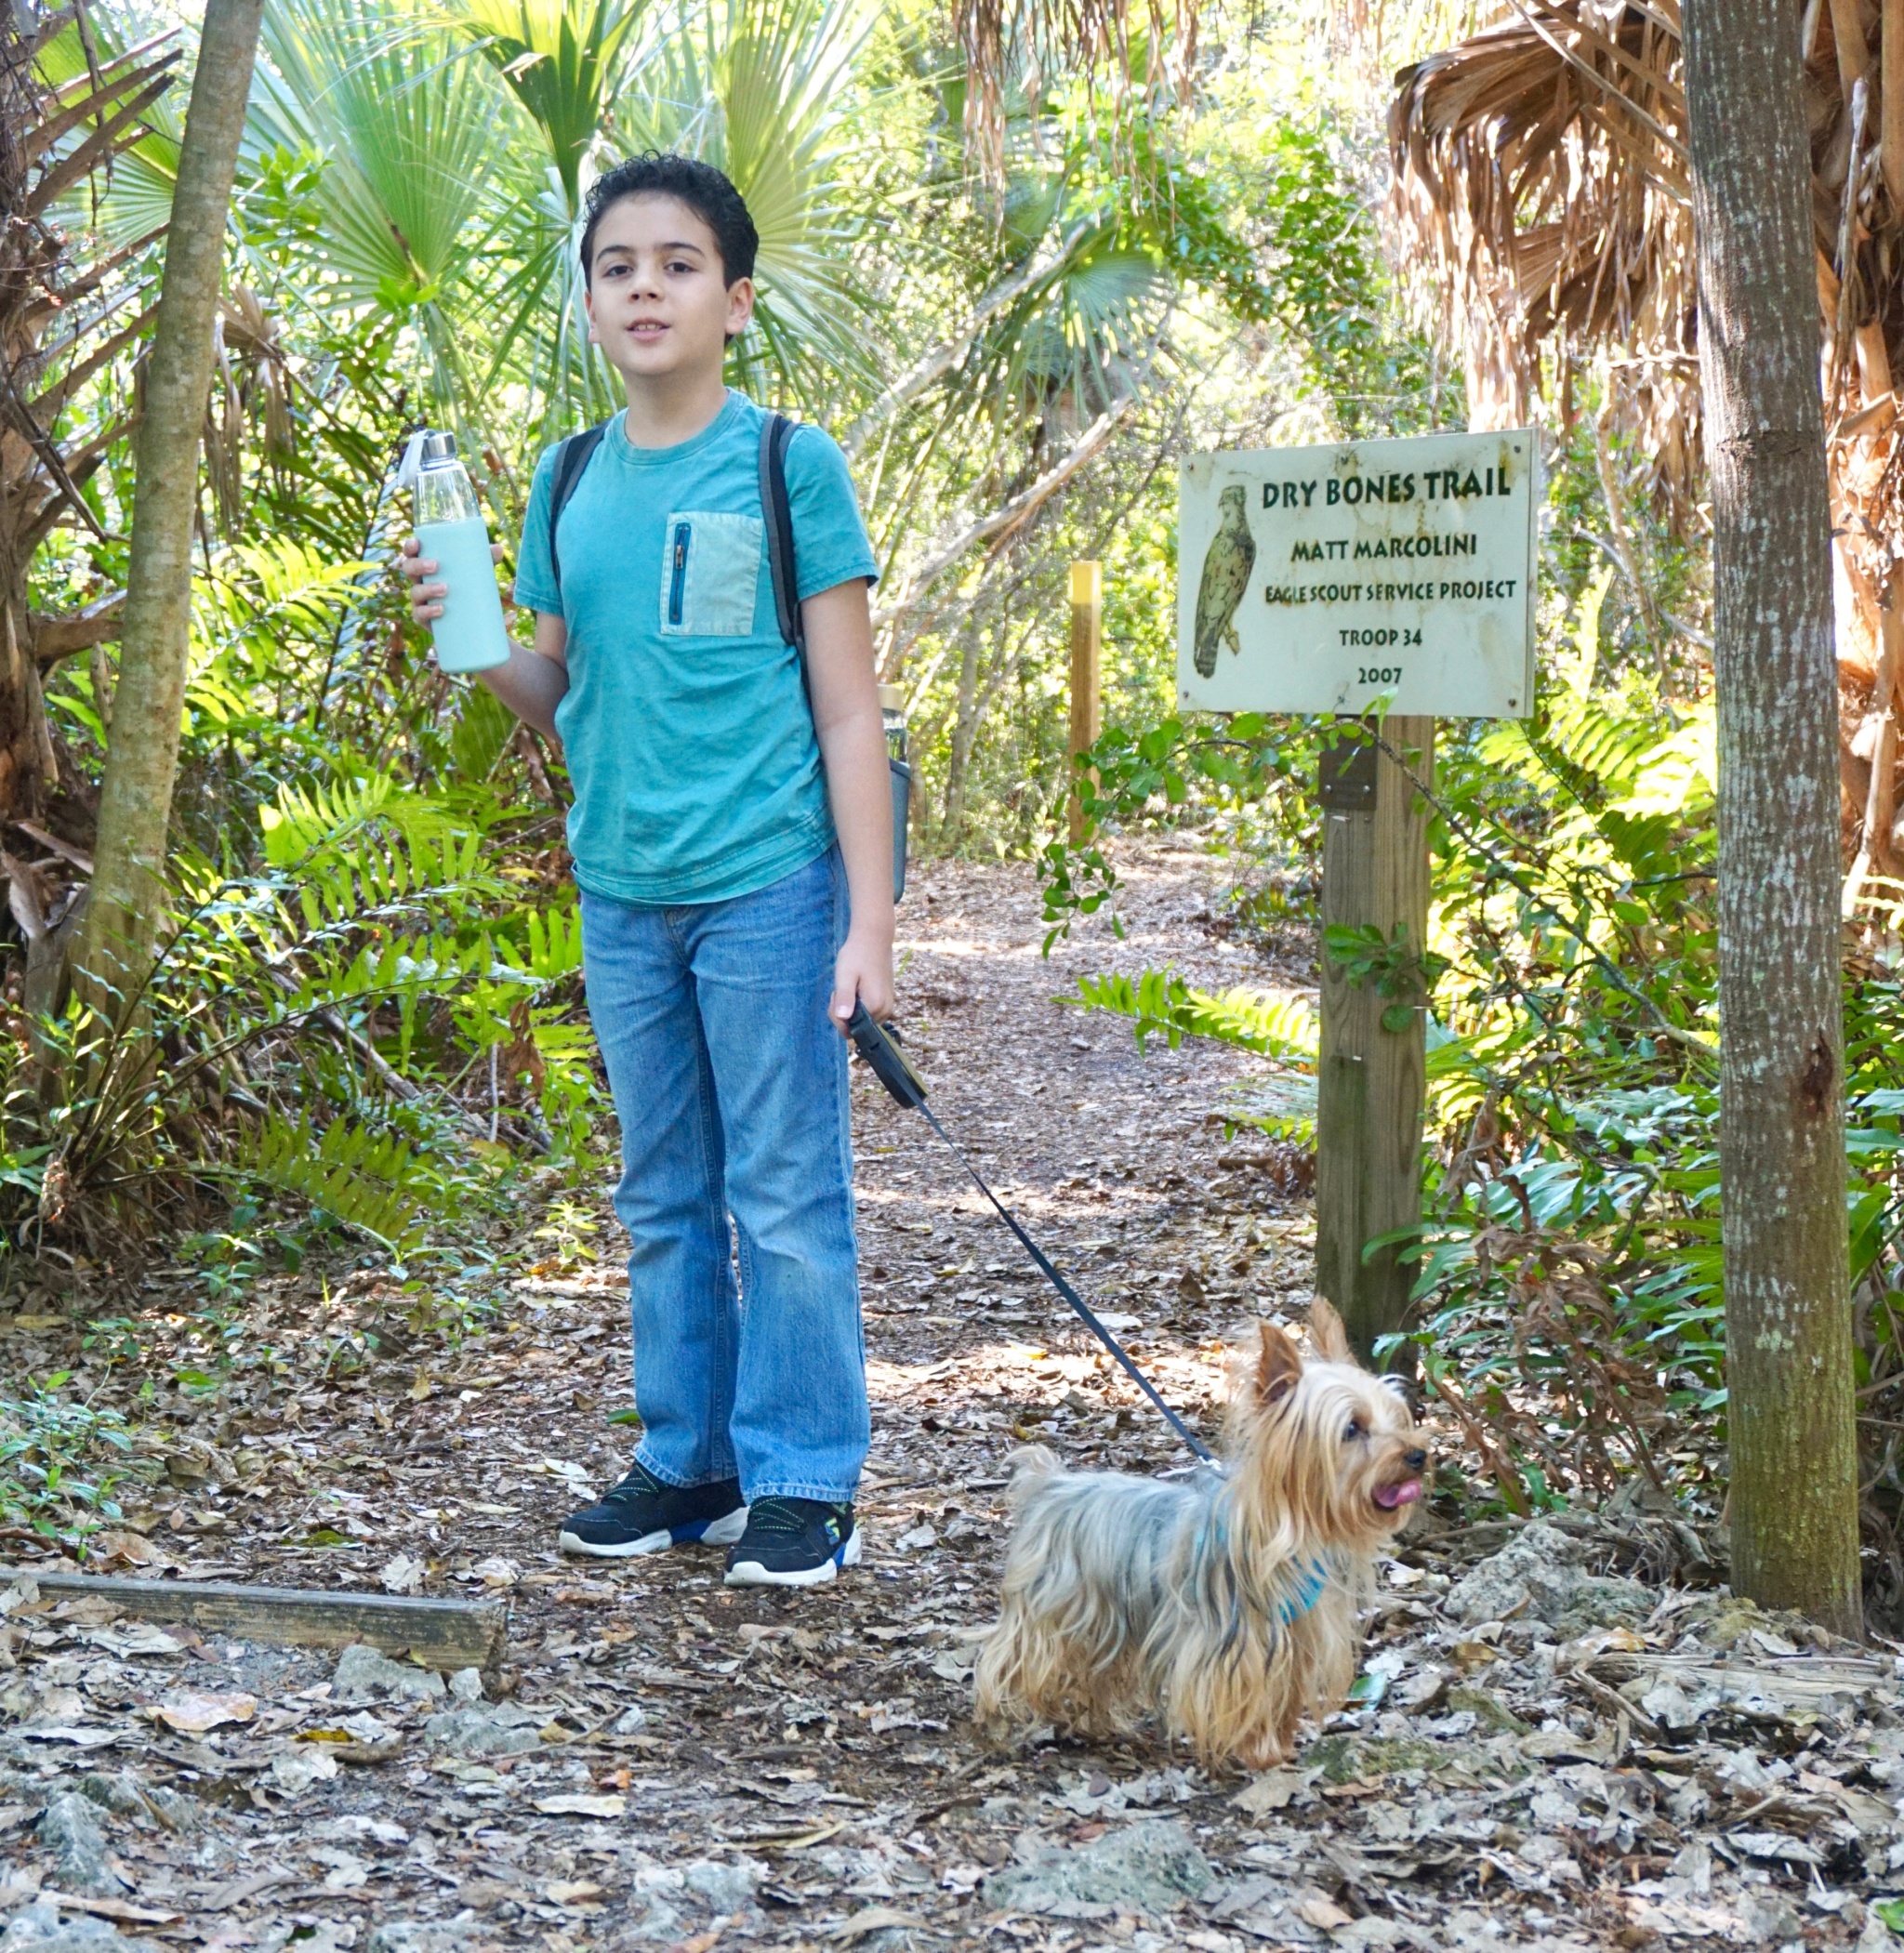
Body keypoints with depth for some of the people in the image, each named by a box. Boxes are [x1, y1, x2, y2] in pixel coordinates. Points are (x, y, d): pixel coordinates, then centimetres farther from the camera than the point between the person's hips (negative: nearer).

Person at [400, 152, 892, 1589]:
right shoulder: (571, 484, 10)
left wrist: (869, 923, -9)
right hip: (624, 893, 5)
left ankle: (803, 1484, 9)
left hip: (770, 886, -5)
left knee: (784, 1199, 0)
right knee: (666, 1201, 13)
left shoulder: (790, 467, -3)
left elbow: (849, 713, -4)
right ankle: (689, 1465, 23)